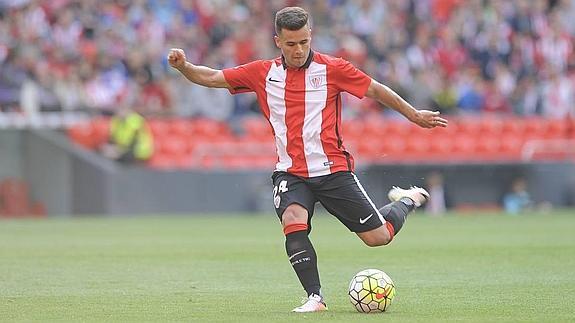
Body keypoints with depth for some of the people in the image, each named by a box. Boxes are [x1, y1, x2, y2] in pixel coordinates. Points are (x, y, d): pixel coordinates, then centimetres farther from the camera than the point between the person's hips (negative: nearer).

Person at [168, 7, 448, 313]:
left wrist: (415, 115, 10)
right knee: (293, 220, -30)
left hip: (333, 169, -1)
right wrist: (183, 66, -14)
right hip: (290, 172, 1)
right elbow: (211, 78, 5)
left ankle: (407, 201, 34)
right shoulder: (263, 73, 2)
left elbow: (376, 90, 6)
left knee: (378, 236, 0)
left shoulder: (332, 69, -4)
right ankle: (315, 297, -22)